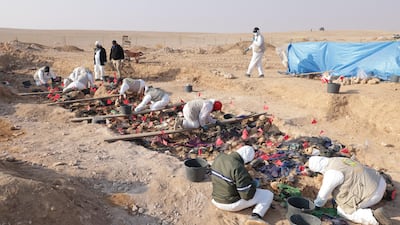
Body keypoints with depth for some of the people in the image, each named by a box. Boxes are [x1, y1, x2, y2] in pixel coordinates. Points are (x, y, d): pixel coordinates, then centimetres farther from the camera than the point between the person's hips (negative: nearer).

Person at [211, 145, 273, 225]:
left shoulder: (220, 157, -7)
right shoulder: (239, 168, -30)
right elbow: (248, 194, -25)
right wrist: (254, 184, -3)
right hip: (233, 202, -8)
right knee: (268, 195, 0)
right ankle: (255, 218, -17)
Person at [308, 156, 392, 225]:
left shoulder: (331, 173, -18)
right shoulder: (339, 161, 12)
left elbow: (324, 193, -7)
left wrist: (317, 204, 12)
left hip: (371, 194, -9)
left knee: (342, 211, 4)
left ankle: (373, 216, -12)